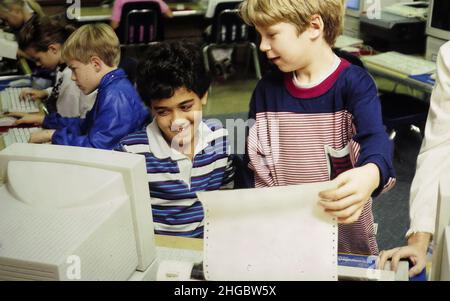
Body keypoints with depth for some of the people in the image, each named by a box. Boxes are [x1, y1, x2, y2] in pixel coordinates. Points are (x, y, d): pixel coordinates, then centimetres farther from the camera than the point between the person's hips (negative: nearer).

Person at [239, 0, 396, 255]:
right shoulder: (268, 88, 0)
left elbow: (375, 138, -27)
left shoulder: (354, 83, -12)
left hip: (344, 221, -2)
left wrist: (370, 175, -49)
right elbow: (256, 163, 6)